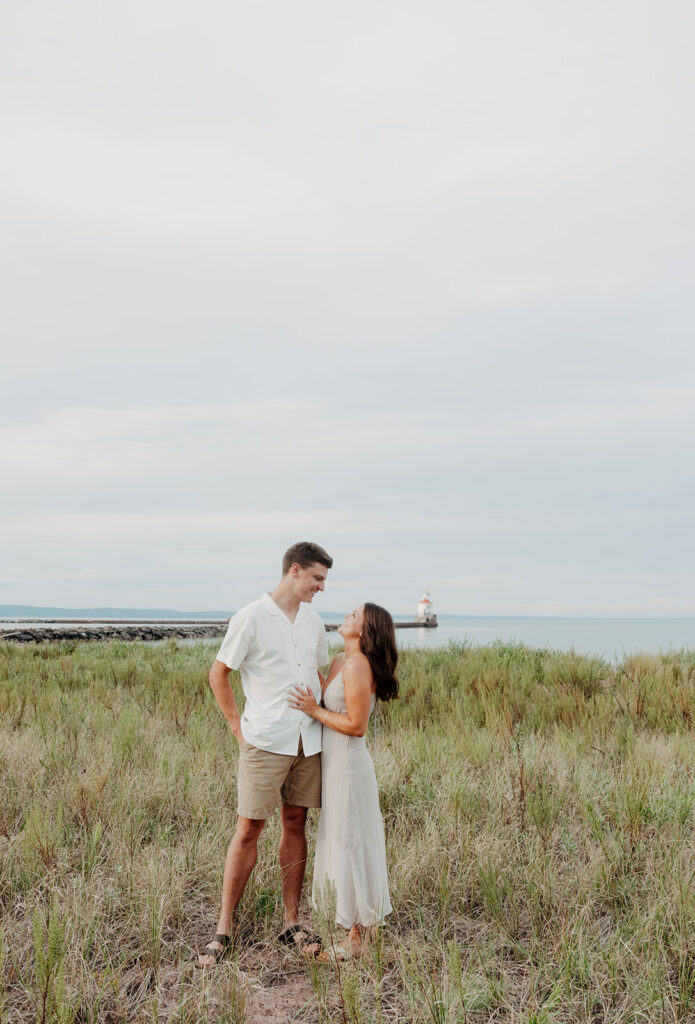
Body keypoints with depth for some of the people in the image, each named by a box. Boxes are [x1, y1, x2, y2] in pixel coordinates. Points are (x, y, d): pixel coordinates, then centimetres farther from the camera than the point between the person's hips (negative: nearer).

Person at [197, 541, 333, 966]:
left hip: (308, 740, 5)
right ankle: (224, 928, 10)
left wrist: (319, 712, 10)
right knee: (248, 829, -2)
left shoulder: (314, 620, 10)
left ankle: (291, 923, 20)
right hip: (265, 741, -5)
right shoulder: (251, 619, -9)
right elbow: (218, 675, -2)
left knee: (296, 824, 10)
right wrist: (238, 727, -3)